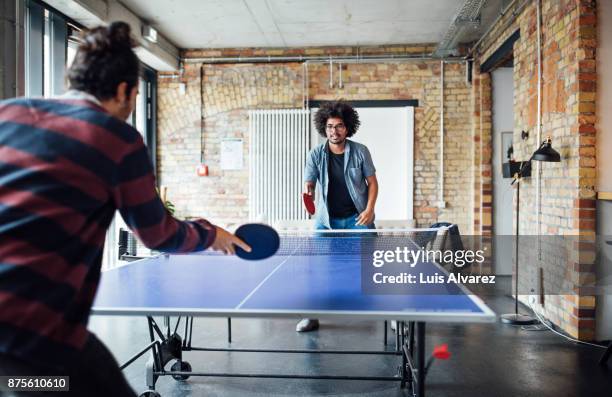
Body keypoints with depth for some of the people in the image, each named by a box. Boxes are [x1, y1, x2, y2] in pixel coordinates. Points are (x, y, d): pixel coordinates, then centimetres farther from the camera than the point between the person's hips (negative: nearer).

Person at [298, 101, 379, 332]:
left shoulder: (360, 152, -4)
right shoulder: (315, 155, -3)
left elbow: (372, 182, 2)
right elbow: (309, 184, -3)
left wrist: (369, 209, -11)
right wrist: (308, 193, -27)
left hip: (357, 218, -1)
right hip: (327, 219, 1)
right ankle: (312, 316, 12)